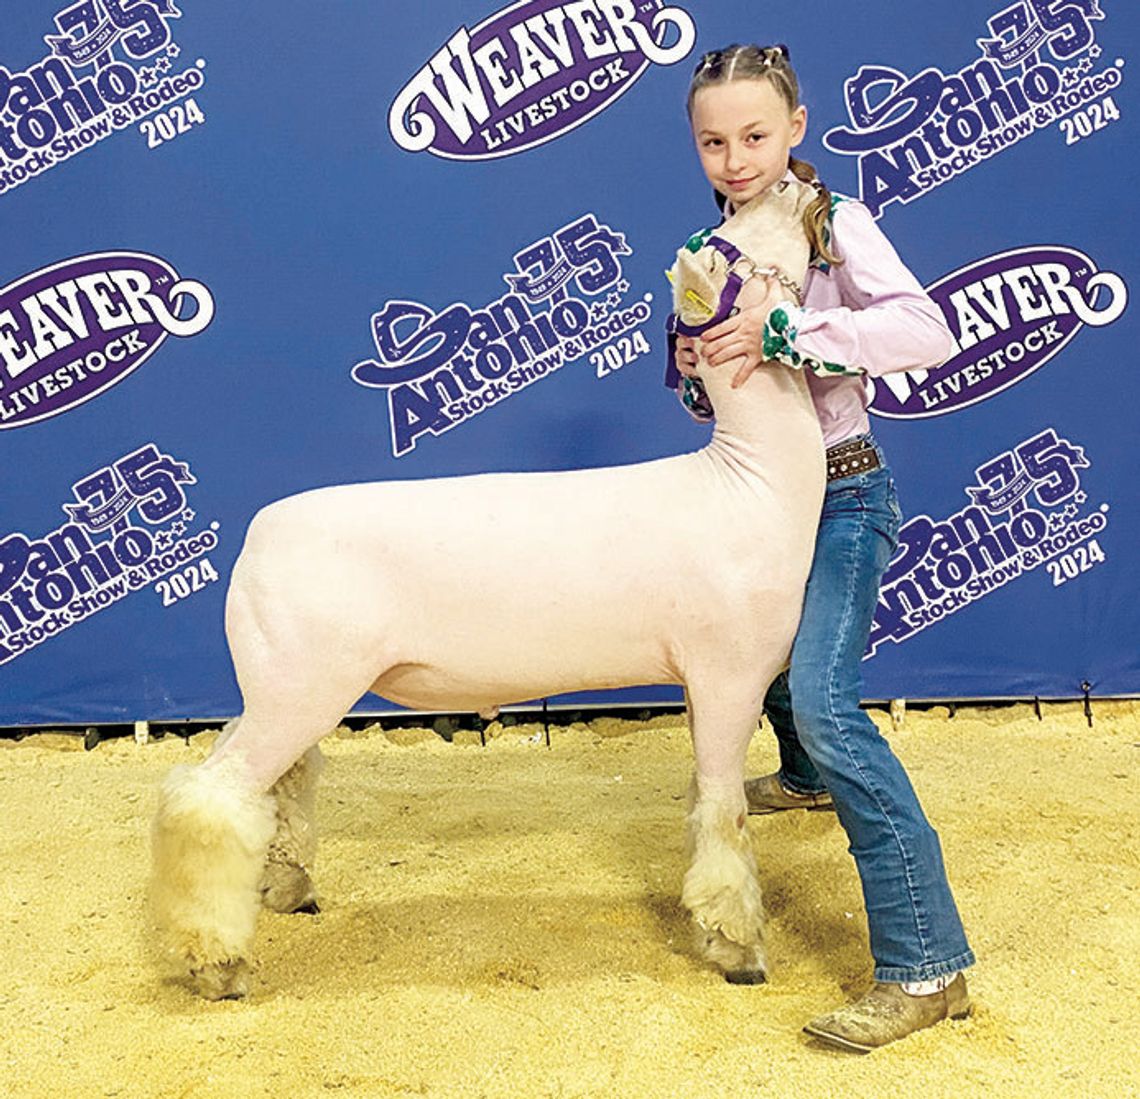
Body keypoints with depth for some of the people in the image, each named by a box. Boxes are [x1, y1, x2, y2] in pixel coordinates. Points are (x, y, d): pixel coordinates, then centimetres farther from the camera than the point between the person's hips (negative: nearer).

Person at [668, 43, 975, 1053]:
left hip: (842, 497, -8)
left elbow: (929, 333, -30)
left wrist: (789, 330, -37)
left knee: (821, 698, -22)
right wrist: (696, 371, -12)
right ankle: (807, 778, 60)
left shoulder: (837, 225, -14)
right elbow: (710, 397, 11)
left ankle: (927, 964, -19)